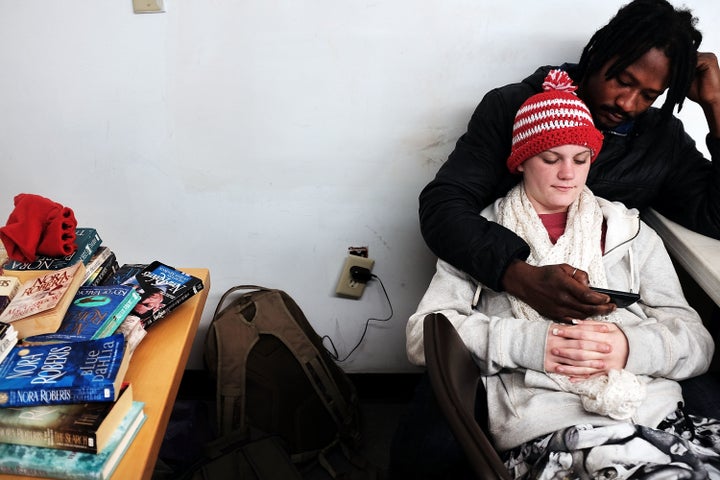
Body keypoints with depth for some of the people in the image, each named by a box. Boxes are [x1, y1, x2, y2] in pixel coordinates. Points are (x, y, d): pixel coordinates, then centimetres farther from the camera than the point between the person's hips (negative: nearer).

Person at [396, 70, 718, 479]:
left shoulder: (628, 230, 16)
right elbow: (422, 335, 0)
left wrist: (630, 346, -12)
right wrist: (528, 342, -13)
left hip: (660, 422, 6)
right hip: (543, 433, -5)